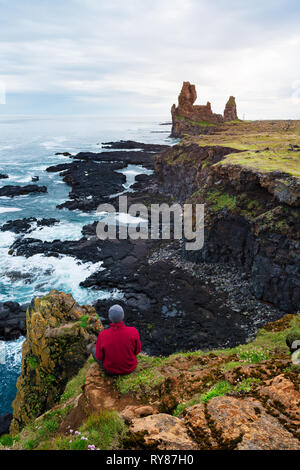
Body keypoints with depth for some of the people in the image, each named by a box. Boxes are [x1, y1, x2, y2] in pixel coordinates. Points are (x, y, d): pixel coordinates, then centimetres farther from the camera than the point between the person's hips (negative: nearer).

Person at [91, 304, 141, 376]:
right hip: (130, 367, 2)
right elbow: (137, 350, -12)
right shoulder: (133, 332, -30)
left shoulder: (102, 336, -31)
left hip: (111, 371, -1)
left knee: (94, 349, 26)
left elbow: (99, 357, -14)